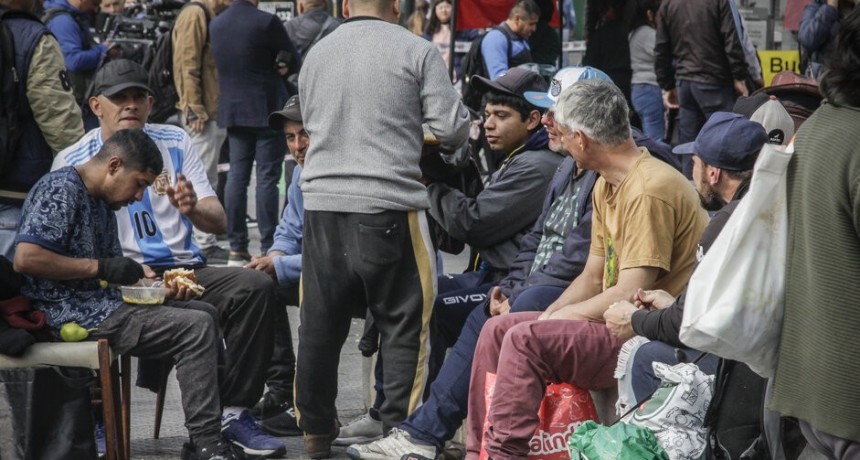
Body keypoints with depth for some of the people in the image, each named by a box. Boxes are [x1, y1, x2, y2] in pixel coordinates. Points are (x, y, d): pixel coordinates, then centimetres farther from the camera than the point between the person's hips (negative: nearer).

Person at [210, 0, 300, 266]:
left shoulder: (216, 25, 6)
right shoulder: (266, 22, -14)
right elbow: (295, 64, -5)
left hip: (232, 110, 6)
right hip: (267, 110, -6)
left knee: (237, 177, 7)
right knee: (267, 178, -3)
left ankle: (237, 249, 7)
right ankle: (268, 248, -4)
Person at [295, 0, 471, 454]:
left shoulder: (316, 55, 11)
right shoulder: (416, 51, -3)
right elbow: (451, 127, -5)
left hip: (322, 202, 4)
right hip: (389, 204, -4)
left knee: (320, 325, 11)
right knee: (405, 326, 5)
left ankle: (316, 430, 19)